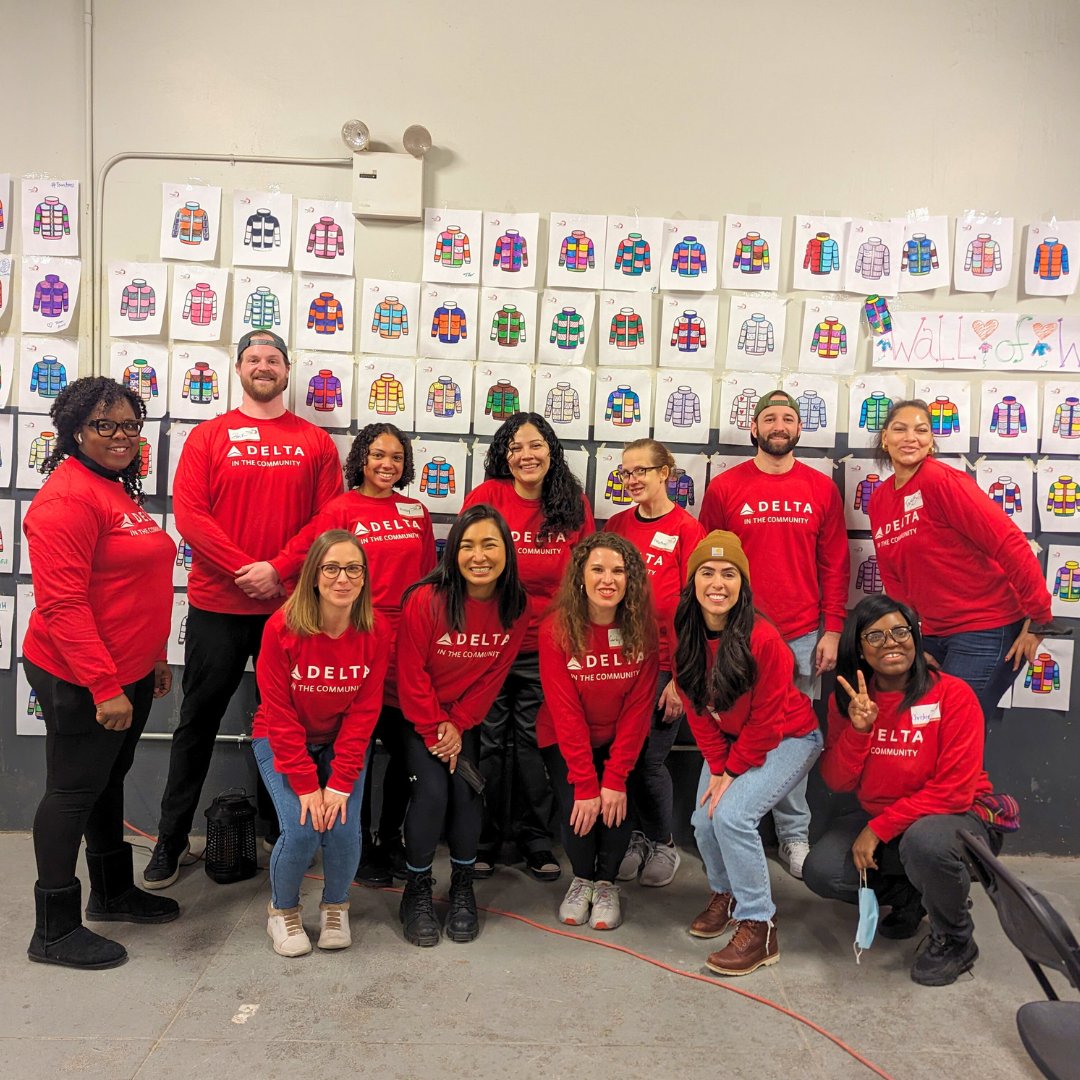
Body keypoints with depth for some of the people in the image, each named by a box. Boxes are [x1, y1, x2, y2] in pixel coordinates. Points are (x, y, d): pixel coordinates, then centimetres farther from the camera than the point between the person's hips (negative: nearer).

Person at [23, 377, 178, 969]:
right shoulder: (67, 496, -19)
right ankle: (54, 930, 20)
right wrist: (104, 687, -24)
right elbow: (61, 603, -24)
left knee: (109, 781, 20)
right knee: (74, 792, 4)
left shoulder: (120, 490, 12)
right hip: (81, 681, -9)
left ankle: (113, 892, 37)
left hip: (127, 674, 9)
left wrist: (153, 655, 19)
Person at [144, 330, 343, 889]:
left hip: (289, 605, 1)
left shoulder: (315, 442, 5)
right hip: (216, 606, 0)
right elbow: (189, 513, -6)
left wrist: (279, 571, -13)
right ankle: (171, 838, 24)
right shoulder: (208, 436, 3)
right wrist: (245, 568, -16)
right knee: (198, 721, 10)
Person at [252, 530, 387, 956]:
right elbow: (279, 714, -18)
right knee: (301, 829, -19)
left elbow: (363, 714, -12)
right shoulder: (281, 628, -21)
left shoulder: (373, 633, -14)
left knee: (344, 828, -17)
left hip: (341, 743, 2)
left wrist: (339, 784, -19)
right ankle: (282, 909, 14)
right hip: (282, 742, -1)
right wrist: (305, 785, -21)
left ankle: (335, 906, 16)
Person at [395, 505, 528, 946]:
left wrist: (458, 726, -11)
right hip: (418, 715, -3)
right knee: (432, 789, -18)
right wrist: (435, 729, -14)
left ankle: (462, 887, 13)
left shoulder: (515, 607, -11)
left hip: (466, 716, 3)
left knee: (466, 789, -12)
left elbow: (493, 676, -5)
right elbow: (412, 673, -16)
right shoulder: (426, 600, -22)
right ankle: (417, 890, 7)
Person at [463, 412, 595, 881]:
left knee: (533, 740, 10)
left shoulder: (574, 504, 1)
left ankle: (535, 839, 26)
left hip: (545, 645, 1)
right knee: (490, 741, 10)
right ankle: (484, 838, 27)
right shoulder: (485, 497, -6)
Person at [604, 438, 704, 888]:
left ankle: (664, 843, 25)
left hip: (665, 663, -4)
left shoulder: (687, 530, -6)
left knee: (650, 759, 0)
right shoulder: (616, 525, 7)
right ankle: (637, 835, 32)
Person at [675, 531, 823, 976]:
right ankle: (726, 893, 24)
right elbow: (697, 709, -2)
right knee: (704, 820, -8)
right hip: (729, 741, 6)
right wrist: (717, 767, -8)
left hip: (788, 739, -5)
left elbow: (767, 718, -19)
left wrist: (732, 770, -13)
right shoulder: (686, 637, -10)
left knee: (732, 814, -22)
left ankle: (758, 927, -5)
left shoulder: (763, 638, -27)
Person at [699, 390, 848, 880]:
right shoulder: (724, 487, 1)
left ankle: (794, 834, 23)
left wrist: (832, 631, 1)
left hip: (802, 637, 1)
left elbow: (835, 565, 7)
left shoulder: (822, 489, 6)